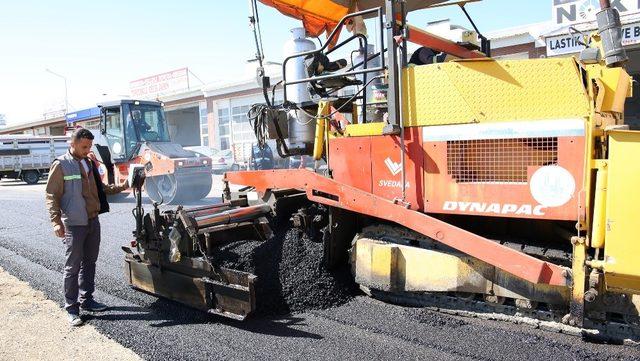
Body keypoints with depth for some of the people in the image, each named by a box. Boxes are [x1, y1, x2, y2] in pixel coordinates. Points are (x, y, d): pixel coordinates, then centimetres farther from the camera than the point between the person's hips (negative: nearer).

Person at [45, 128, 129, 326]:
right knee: (73, 266, -1)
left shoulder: (89, 163, 12)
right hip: (74, 224, -7)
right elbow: (52, 195, -10)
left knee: (90, 262, 15)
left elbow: (99, 188, 23)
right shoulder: (61, 165, -9)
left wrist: (119, 188, 11)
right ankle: (71, 308, 8)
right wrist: (56, 222, -18)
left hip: (93, 221, 7)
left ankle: (87, 300, 27)